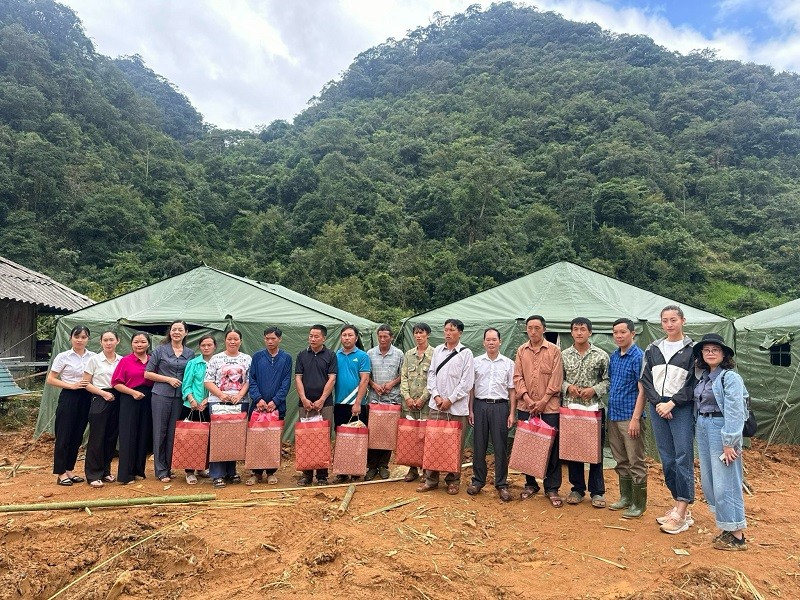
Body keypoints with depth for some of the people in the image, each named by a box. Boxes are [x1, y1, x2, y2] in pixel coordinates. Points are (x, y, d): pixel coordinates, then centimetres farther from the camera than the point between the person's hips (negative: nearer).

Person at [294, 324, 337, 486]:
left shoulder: (330, 356, 3)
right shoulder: (302, 355, 9)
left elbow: (331, 379, -3)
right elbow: (298, 378, 5)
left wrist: (321, 400, -10)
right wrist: (304, 399, -7)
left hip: (325, 404, -2)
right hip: (305, 404, 2)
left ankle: (322, 475, 9)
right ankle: (306, 474, 13)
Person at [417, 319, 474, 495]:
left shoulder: (466, 353, -2)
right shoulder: (437, 350, 10)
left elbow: (467, 382, -7)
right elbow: (431, 374, 9)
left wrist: (450, 400, -10)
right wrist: (436, 396, -4)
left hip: (457, 407, -3)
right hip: (436, 405, 4)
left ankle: (453, 481, 17)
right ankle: (431, 479, 17)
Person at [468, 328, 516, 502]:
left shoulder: (508, 363, 5)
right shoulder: (476, 362, 6)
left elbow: (512, 390, 5)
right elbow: (471, 387, 8)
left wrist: (512, 413, 0)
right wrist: (470, 410, 3)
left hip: (500, 406, -1)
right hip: (480, 405, 1)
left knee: (501, 446, 3)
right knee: (478, 445, 7)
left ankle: (501, 484, 13)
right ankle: (478, 480, 20)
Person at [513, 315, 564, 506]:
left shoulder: (554, 350, -1)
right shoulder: (521, 351, 8)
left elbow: (556, 379, -6)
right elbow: (518, 377, 4)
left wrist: (543, 401, -11)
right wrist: (527, 398, -9)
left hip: (549, 407, -3)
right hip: (525, 407, 3)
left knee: (551, 448, 1)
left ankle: (552, 489, 12)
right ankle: (530, 484, 24)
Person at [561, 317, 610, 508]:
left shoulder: (601, 355, 1)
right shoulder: (564, 355, 5)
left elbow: (608, 380, 2)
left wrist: (594, 390, -13)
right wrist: (567, 387, -10)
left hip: (594, 408, -2)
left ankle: (597, 492, 16)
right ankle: (577, 489, 21)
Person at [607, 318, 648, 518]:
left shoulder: (638, 356, -12)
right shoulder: (613, 356, 10)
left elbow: (642, 390, -15)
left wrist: (635, 418, -19)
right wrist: (610, 412, 13)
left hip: (630, 417, -7)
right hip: (613, 416, 7)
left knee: (636, 462, 1)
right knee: (621, 460, 16)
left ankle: (639, 504, 11)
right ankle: (625, 497, 28)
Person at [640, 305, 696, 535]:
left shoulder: (691, 349, -1)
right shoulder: (652, 349, 11)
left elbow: (692, 383, -5)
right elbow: (646, 380, 9)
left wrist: (671, 403, -12)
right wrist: (658, 403, -5)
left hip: (682, 409, -4)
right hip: (658, 408, 5)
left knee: (683, 457, -7)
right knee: (666, 459, 8)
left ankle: (680, 515, -5)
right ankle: (679, 506, 18)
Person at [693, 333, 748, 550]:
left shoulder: (730, 377, -11)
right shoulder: (704, 378, 12)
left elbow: (735, 412, -16)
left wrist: (729, 443, -19)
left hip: (721, 429, -8)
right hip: (703, 430, 8)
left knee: (725, 483, -4)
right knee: (708, 481, 13)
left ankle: (737, 536, 7)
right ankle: (725, 527, 25)